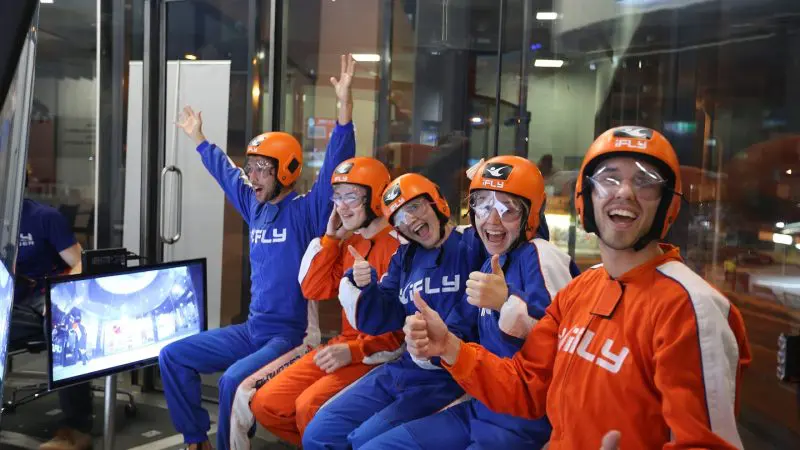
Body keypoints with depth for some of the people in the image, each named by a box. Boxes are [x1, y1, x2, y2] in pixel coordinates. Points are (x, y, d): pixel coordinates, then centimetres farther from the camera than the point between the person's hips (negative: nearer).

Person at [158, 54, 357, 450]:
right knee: (173, 357, 5)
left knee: (233, 381, -32)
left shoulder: (306, 210, -10)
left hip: (291, 335, -8)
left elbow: (335, 165, -23)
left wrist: (345, 106, -33)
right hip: (251, 329, 8)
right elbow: (225, 172, 28)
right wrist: (198, 138, 39)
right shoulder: (255, 207, 10)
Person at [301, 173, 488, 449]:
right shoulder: (405, 257, 13)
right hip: (400, 370, 7)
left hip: (449, 377, -6)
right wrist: (364, 287, -9)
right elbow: (381, 321, 9)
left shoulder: (473, 245, -7)